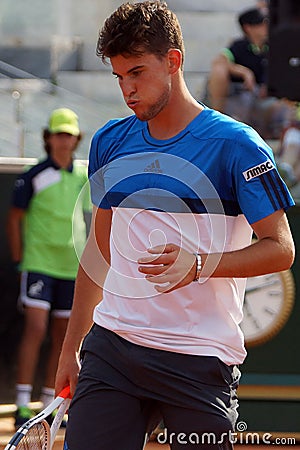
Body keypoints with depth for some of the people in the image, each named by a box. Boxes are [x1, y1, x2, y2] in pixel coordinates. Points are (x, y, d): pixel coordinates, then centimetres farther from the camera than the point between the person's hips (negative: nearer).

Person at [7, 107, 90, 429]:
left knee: (62, 337, 7)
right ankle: (22, 405, -12)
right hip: (38, 265, -5)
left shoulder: (84, 176, 7)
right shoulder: (34, 176, -5)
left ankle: (49, 405, 14)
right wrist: (19, 260, -3)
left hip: (72, 268, 5)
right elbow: (14, 218, 0)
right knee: (35, 329, -15)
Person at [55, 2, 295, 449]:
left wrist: (199, 264, -21)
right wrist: (71, 348, 21)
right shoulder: (109, 142, 11)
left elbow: (281, 248, -5)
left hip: (200, 361, -4)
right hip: (111, 349, 4)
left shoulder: (236, 144, -6)